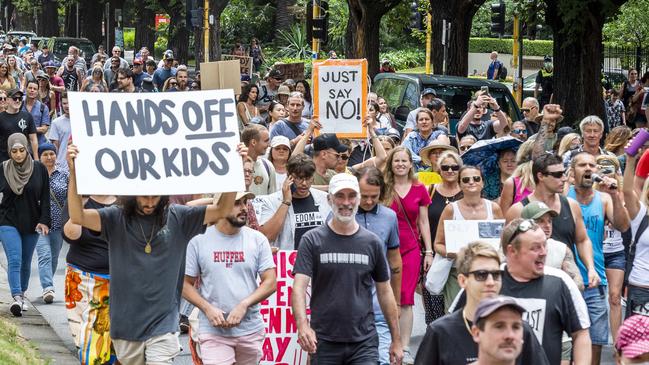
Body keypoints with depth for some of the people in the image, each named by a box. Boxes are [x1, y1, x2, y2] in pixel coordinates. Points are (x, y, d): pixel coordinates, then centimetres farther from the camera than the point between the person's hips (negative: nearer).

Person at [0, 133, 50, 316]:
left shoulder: (39, 169, -2)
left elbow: (45, 198, 1)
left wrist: (43, 220, -6)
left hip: (31, 223, 2)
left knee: (26, 263, 11)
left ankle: (21, 295, 26)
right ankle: (17, 298, -24)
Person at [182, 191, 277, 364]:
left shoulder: (258, 239, 2)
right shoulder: (198, 241, -1)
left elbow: (270, 282, 0)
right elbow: (186, 284, 3)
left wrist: (244, 305, -14)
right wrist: (207, 308, -12)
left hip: (251, 330, 2)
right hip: (213, 331, -2)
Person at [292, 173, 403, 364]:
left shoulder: (372, 243, 6)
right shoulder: (312, 240, -1)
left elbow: (385, 293, 12)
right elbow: (299, 288, -10)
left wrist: (396, 340, 10)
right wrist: (302, 325, -27)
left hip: (364, 343, 1)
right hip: (324, 342, -1)